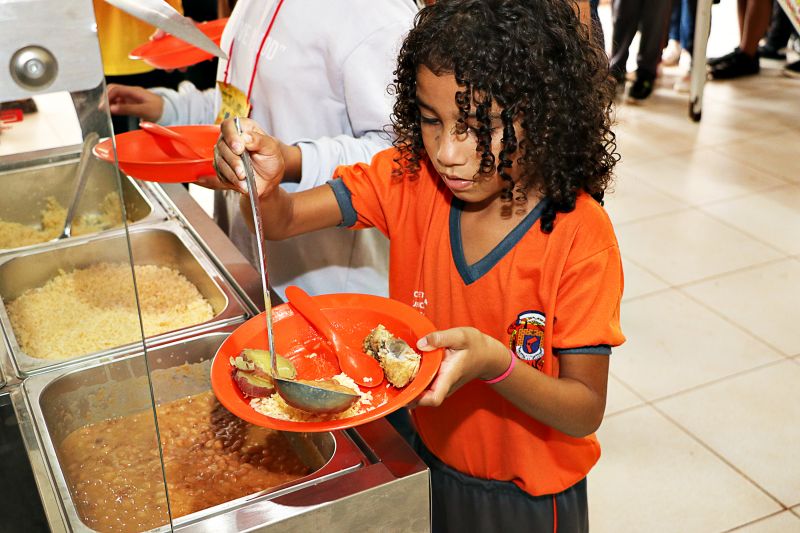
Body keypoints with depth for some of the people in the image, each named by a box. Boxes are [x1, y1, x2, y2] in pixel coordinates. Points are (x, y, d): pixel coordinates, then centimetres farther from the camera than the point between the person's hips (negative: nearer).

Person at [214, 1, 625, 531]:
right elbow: (281, 220, -14)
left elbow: (586, 413, -22)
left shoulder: (580, 238, -26)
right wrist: (261, 186, -37)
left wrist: (494, 364, -40)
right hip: (425, 462, 4)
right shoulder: (410, 178, -14)